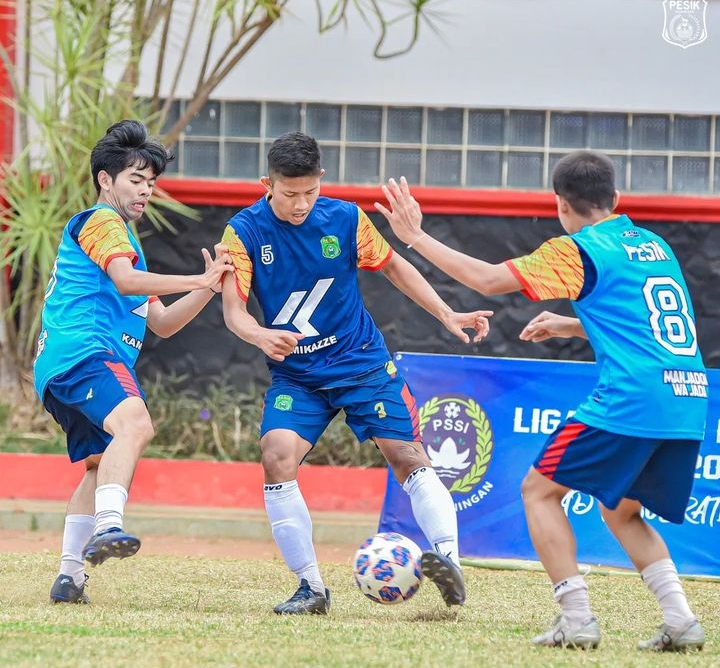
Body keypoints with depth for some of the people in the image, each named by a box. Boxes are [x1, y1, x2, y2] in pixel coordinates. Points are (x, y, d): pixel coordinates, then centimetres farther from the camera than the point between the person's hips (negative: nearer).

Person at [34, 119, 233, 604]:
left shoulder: (124, 239, 34)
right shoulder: (100, 220, 4)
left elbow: (161, 323, 29)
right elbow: (126, 279, -15)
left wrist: (209, 287, 15)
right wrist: (200, 280, -12)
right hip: (83, 349, -11)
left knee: (104, 464, 19)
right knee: (135, 424, -33)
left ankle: (70, 577, 21)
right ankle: (107, 527, -53)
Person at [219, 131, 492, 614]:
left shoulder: (345, 219, -8)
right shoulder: (245, 231, -11)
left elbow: (393, 266, 8)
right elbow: (233, 308, -16)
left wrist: (447, 315, 0)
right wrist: (259, 335, -39)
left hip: (363, 362, 1)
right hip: (295, 374, -1)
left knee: (408, 457, -13)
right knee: (277, 458, -20)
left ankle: (448, 559, -20)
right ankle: (311, 588, -12)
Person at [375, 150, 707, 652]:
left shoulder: (580, 250, 0)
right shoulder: (654, 246, 21)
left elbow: (487, 279, -4)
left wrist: (416, 237, 4)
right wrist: (567, 326, 35)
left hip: (632, 399, -7)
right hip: (690, 404, 7)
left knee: (540, 490, 7)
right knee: (621, 511, 23)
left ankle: (577, 619, -3)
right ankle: (681, 621, 7)